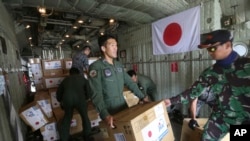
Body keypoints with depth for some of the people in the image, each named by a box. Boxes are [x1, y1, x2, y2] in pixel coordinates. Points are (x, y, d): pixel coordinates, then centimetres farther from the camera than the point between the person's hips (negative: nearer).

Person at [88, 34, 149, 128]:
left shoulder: (119, 65, 5)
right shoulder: (96, 67, -16)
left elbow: (130, 83, 8)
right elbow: (96, 94, -22)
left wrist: (142, 97, 3)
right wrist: (105, 115, -32)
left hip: (123, 106, 6)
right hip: (109, 111, -6)